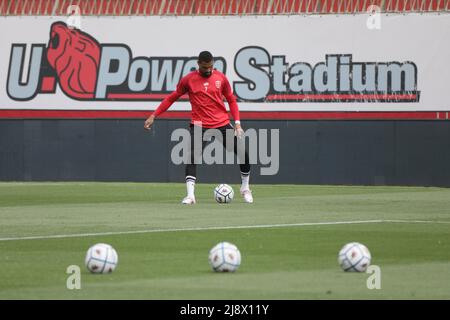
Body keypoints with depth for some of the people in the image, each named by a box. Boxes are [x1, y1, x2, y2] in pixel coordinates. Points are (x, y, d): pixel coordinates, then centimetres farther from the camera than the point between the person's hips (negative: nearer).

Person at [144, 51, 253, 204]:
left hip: (222, 124, 2)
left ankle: (245, 188, 23)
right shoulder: (189, 79, -1)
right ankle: (190, 195, -22)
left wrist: (237, 123, 3)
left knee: (243, 155, 0)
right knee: (192, 157, -21)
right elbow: (171, 98, 6)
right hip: (199, 125, -2)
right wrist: (154, 115, 0)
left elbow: (231, 100, 13)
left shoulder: (221, 78, 4)